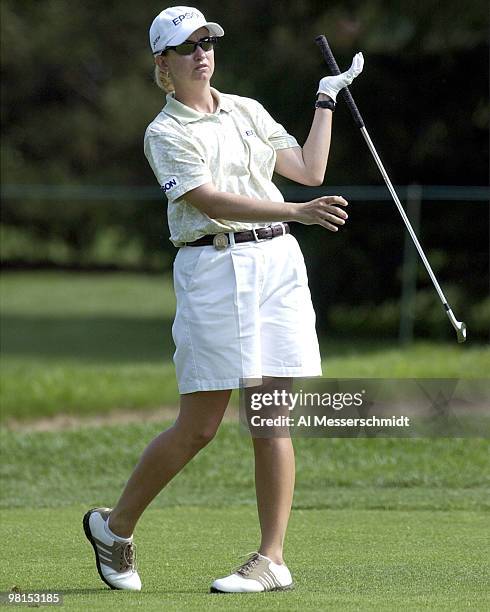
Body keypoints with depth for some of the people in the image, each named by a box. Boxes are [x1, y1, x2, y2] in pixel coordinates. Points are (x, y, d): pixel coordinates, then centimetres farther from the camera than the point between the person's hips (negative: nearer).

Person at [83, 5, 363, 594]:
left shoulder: (248, 111, 17)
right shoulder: (166, 133, -3)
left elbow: (310, 169, 18)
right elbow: (211, 201, -16)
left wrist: (326, 101, 19)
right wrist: (297, 211, -26)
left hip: (279, 264, 5)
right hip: (213, 269, -5)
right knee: (198, 427, -4)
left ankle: (272, 558, 2)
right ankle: (115, 526, 15)